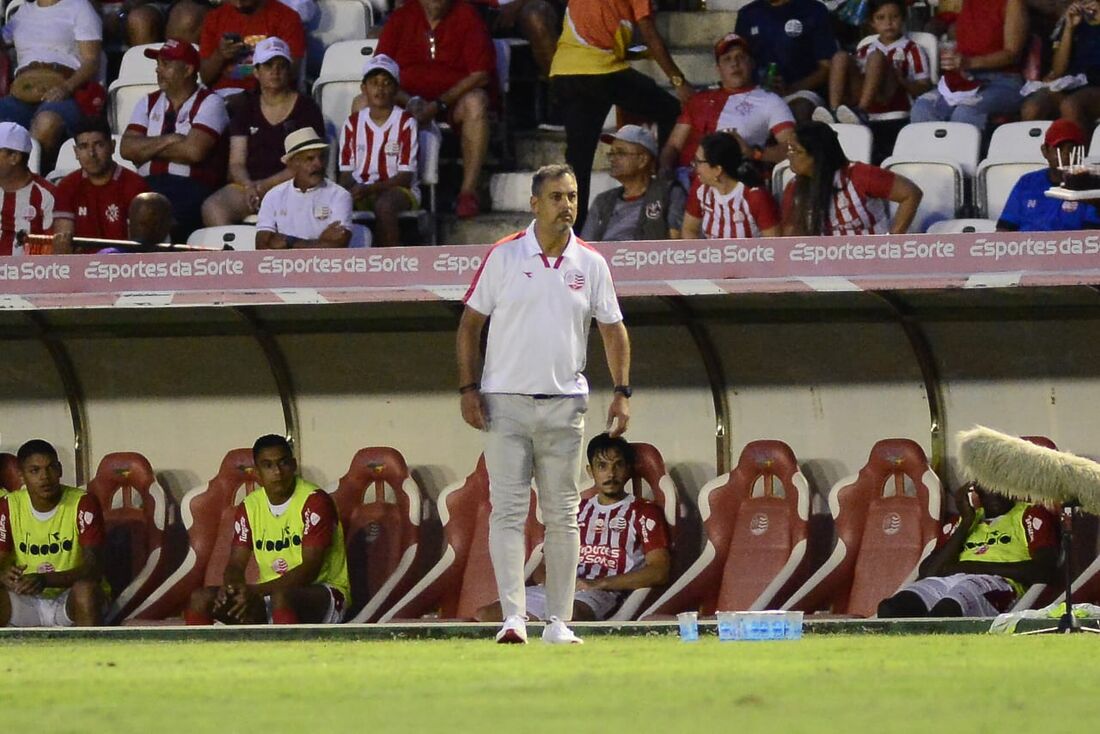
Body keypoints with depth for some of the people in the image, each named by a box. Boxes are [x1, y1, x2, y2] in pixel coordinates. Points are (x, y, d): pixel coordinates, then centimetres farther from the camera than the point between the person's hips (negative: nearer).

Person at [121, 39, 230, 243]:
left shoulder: (209, 103, 6)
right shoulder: (149, 103, 22)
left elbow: (194, 151, -9)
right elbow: (127, 148, 8)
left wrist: (149, 148, 3)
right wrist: (168, 141, -3)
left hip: (192, 187, -4)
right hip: (146, 187, 4)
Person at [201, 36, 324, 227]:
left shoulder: (306, 108, 9)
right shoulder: (246, 109, 19)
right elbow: (236, 163, 11)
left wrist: (264, 186, -12)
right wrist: (249, 186, -12)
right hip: (248, 184, 3)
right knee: (212, 207, -28)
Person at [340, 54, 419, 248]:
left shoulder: (405, 122, -3)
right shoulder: (353, 123, 8)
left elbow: (405, 177, -7)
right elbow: (346, 172, 8)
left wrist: (370, 189, -21)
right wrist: (349, 190, -16)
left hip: (398, 189, -3)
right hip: (361, 190, 3)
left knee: (384, 205, -38)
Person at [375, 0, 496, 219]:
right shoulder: (401, 18, 5)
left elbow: (481, 74, -11)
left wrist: (439, 104, -20)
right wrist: (409, 101, -18)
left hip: (454, 99, -3)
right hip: (408, 99, 3)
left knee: (476, 102, -36)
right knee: (363, 103, -22)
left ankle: (468, 192, -35)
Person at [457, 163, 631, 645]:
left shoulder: (591, 264, 6)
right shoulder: (504, 257, 0)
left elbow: (613, 330, 12)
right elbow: (470, 323, 4)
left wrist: (622, 392, 1)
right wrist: (469, 388, -4)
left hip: (564, 405, 2)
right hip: (506, 403, -2)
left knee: (563, 516, 5)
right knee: (508, 510, -9)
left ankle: (559, 621, 9)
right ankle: (513, 617, -13)